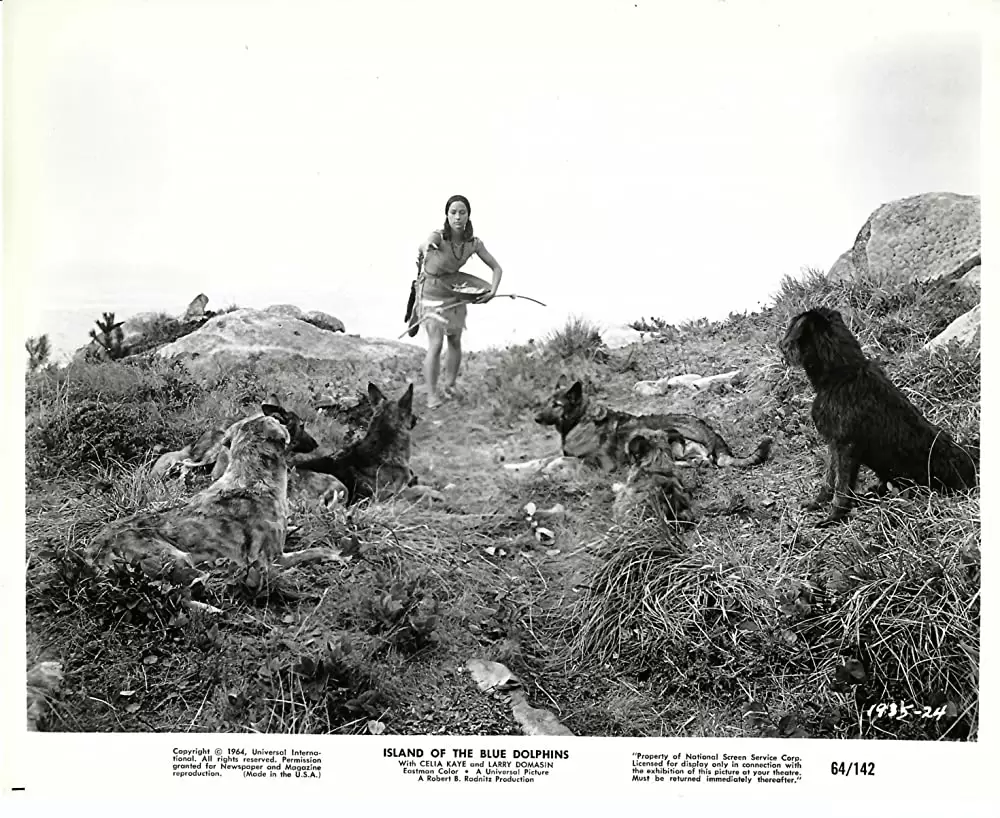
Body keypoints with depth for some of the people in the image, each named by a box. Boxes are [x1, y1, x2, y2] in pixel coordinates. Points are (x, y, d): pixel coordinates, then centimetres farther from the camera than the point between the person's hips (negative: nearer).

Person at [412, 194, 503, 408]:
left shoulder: (474, 243, -15)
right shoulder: (435, 238, -27)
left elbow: (497, 268, -6)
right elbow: (422, 249, -4)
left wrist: (493, 292, -19)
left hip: (454, 293, 5)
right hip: (431, 296, -5)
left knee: (455, 341, 15)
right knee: (435, 344, -15)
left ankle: (450, 385, 35)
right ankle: (431, 395, -8)